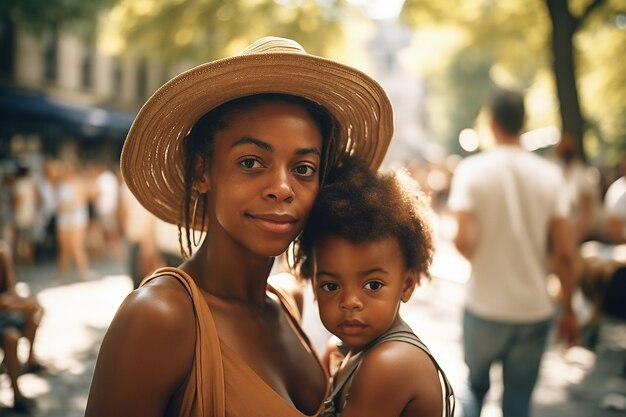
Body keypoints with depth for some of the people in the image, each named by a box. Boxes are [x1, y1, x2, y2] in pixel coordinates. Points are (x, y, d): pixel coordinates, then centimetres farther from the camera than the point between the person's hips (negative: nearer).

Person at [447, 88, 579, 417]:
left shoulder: (472, 169, -8)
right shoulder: (549, 174, -2)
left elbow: (463, 242, -18)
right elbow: (565, 254, -4)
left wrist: (475, 255, 5)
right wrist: (568, 310, 8)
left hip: (485, 307, -1)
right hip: (535, 311, 2)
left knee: (475, 384, 24)